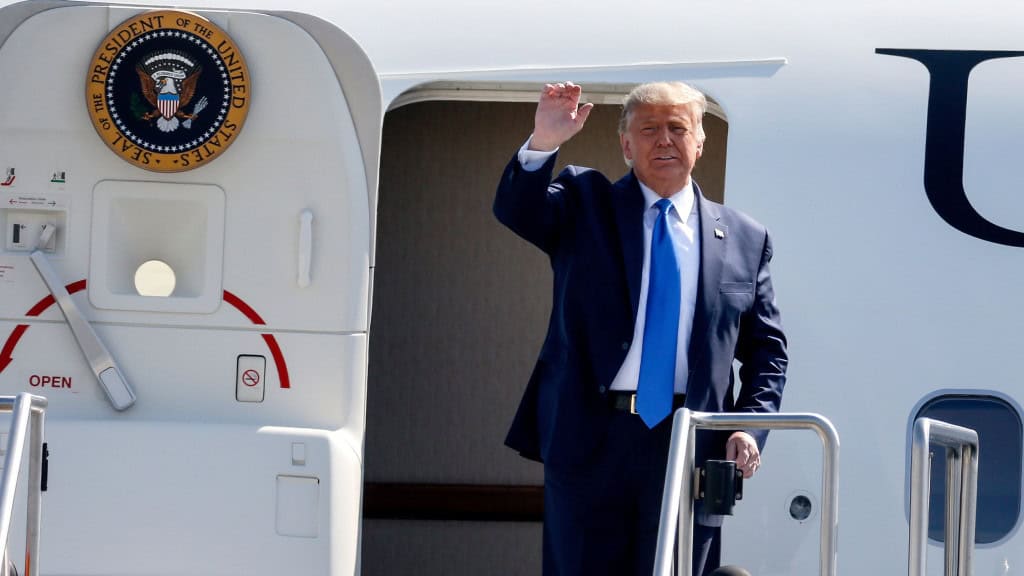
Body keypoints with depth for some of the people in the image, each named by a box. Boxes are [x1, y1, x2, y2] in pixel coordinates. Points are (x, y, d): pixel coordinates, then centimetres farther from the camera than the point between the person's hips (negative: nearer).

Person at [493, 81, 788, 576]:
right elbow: (516, 209, -11)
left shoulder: (744, 239, 11)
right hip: (589, 439, -1)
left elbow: (767, 350, 14)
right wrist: (543, 143, -30)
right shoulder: (584, 205, 8)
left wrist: (750, 425, -1)